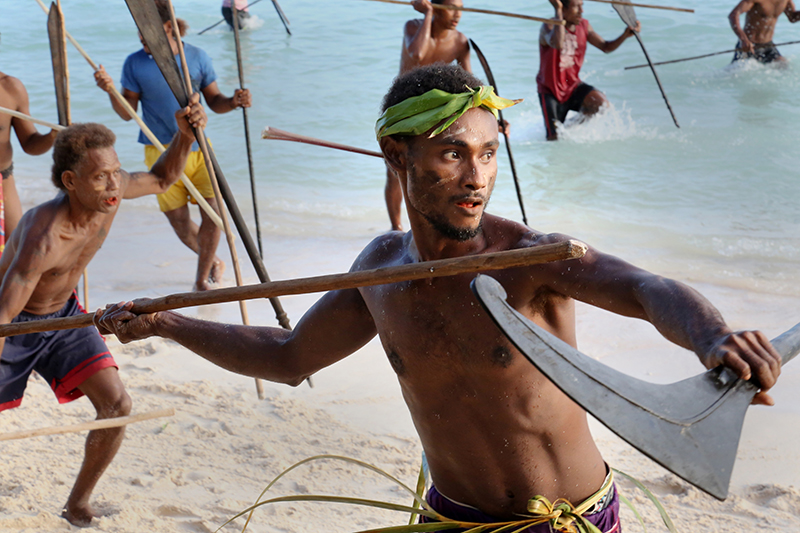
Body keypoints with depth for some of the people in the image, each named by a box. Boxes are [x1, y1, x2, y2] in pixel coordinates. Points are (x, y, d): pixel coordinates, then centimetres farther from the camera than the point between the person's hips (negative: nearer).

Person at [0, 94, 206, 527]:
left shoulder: (110, 189, -19)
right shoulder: (44, 237, -40)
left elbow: (161, 179, 4)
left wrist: (184, 136, -14)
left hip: (64, 315, 6)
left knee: (117, 406, -8)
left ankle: (77, 506, 11)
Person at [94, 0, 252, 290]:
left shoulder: (197, 57, -3)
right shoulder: (135, 64, -5)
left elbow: (214, 101, 5)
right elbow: (128, 112, -4)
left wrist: (234, 102, -15)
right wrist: (111, 91, -22)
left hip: (199, 148, 0)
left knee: (213, 212, -9)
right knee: (179, 221, 4)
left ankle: (202, 279, 11)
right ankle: (212, 262, 33)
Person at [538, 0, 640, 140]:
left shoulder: (584, 25, -2)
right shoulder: (549, 26, -22)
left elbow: (605, 47, 1)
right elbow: (558, 44, -45)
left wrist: (625, 35, -16)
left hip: (573, 85, 5)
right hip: (551, 91, -5)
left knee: (601, 104, -23)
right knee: (556, 139, -5)